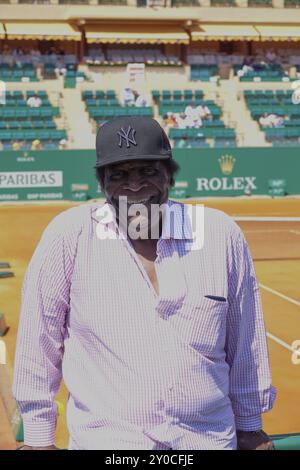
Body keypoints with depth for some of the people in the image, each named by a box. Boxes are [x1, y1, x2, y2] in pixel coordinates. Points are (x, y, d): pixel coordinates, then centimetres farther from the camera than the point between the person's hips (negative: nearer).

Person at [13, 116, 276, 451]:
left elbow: (245, 343, 6)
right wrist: (37, 436, 0)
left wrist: (250, 426, 13)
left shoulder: (222, 235, -2)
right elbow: (39, 343, -4)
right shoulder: (68, 235, -9)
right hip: (102, 442, -2)